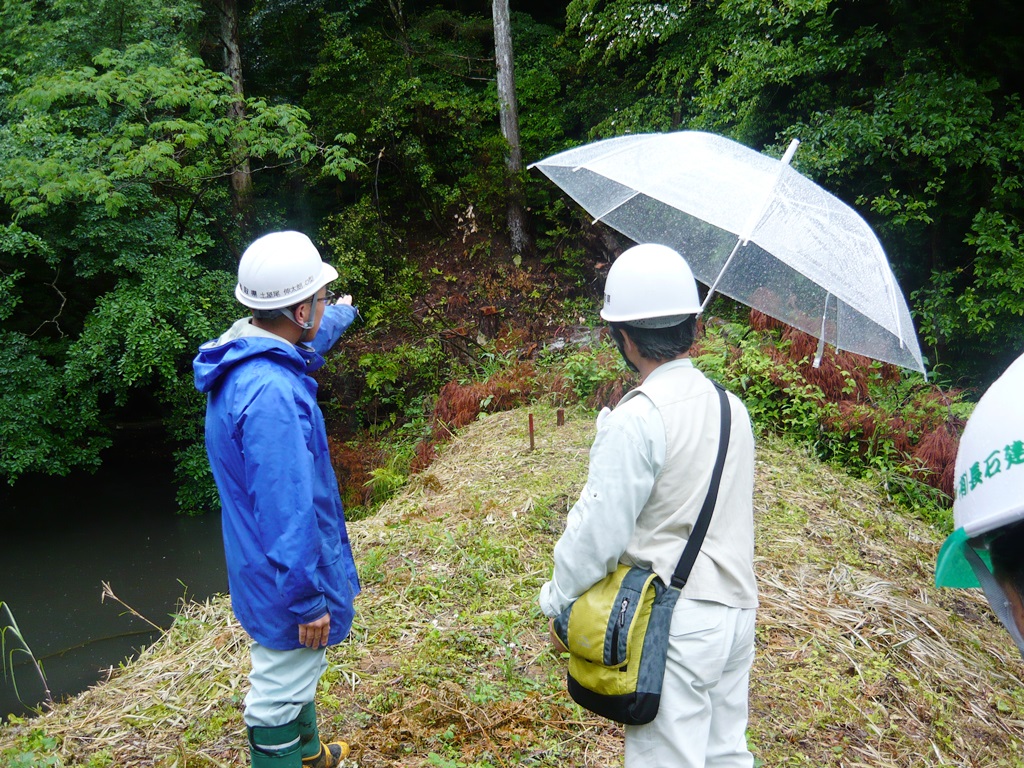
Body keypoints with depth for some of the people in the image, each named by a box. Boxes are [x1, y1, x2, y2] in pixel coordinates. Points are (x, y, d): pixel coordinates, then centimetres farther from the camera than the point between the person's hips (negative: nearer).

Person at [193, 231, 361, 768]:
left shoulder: (247, 358, -1)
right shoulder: (272, 394, -34)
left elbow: (309, 341, 25)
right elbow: (286, 511, -31)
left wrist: (342, 316, 45)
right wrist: (308, 601, -23)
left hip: (271, 566, 11)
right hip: (286, 578, -11)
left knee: (299, 670, 29)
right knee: (280, 693, 8)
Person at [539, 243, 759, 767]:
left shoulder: (635, 420, -19)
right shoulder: (731, 406, 4)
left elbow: (596, 531, -16)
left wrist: (557, 604, -2)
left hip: (674, 624, -7)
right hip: (737, 609, 8)